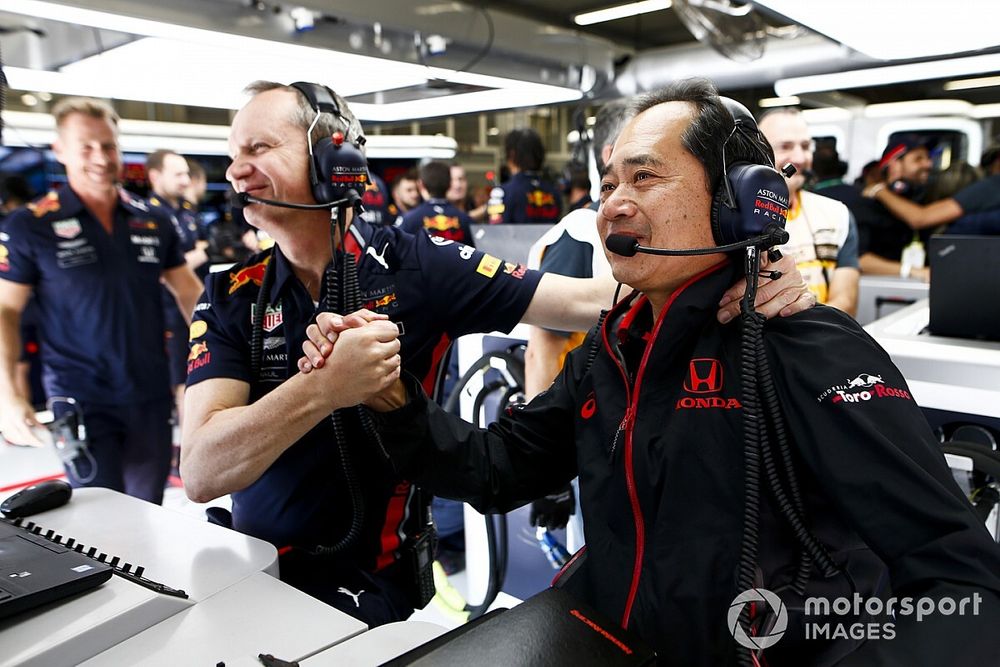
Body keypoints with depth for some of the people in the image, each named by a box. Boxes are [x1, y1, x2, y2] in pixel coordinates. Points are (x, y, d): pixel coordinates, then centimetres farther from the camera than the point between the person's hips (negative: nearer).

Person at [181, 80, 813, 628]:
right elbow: (200, 472, -20)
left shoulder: (414, 266, -14)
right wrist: (323, 388, -38)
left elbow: (585, 300, -17)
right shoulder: (232, 297, -8)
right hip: (251, 572, 3)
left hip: (369, 586, -3)